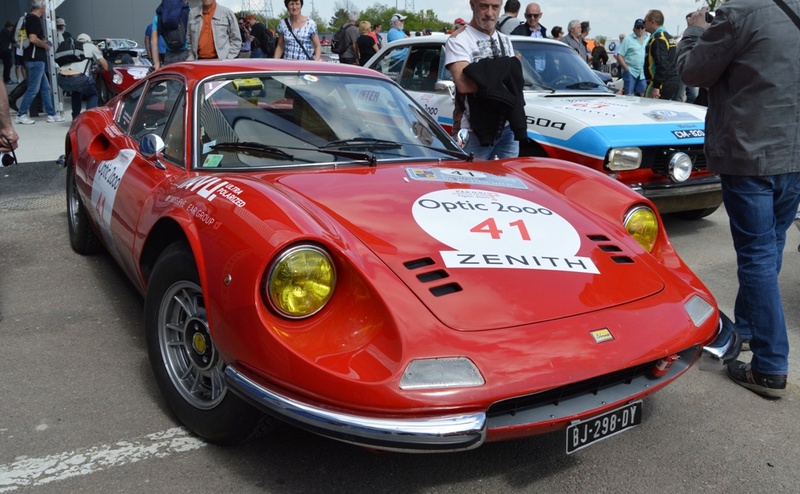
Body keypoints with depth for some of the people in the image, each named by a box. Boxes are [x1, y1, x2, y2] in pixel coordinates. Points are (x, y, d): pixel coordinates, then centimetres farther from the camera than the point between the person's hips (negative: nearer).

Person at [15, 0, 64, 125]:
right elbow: (33, 39, -24)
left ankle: (51, 114, 16)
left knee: (45, 88, 12)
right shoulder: (34, 19, -14)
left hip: (35, 59, 10)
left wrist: (42, 41, 16)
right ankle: (21, 115, 1)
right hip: (35, 59, -10)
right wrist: (45, 45, -9)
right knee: (33, 89, -5)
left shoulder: (29, 18, 16)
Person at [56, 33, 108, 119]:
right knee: (93, 94, 24)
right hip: (78, 78, -4)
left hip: (61, 80, 4)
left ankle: (76, 118, 30)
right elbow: (105, 67, 17)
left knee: (75, 91, 36)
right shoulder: (90, 46, 20)